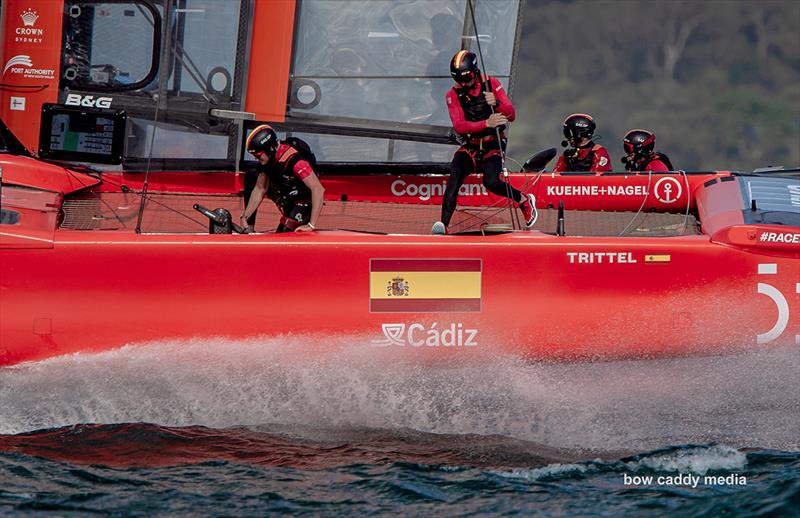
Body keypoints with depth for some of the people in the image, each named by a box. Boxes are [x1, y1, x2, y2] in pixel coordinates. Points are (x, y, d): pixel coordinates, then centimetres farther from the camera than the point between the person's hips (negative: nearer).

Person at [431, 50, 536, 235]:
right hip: (470, 147, 2)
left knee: (491, 182, -27)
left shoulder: (492, 85, -1)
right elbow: (459, 126, -14)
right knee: (455, 172, -28)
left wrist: (496, 103, -27)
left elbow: (511, 115, -6)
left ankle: (525, 200, 2)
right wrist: (487, 124, -29)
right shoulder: (453, 95, 0)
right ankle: (444, 223, -35)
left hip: (493, 145, -2)